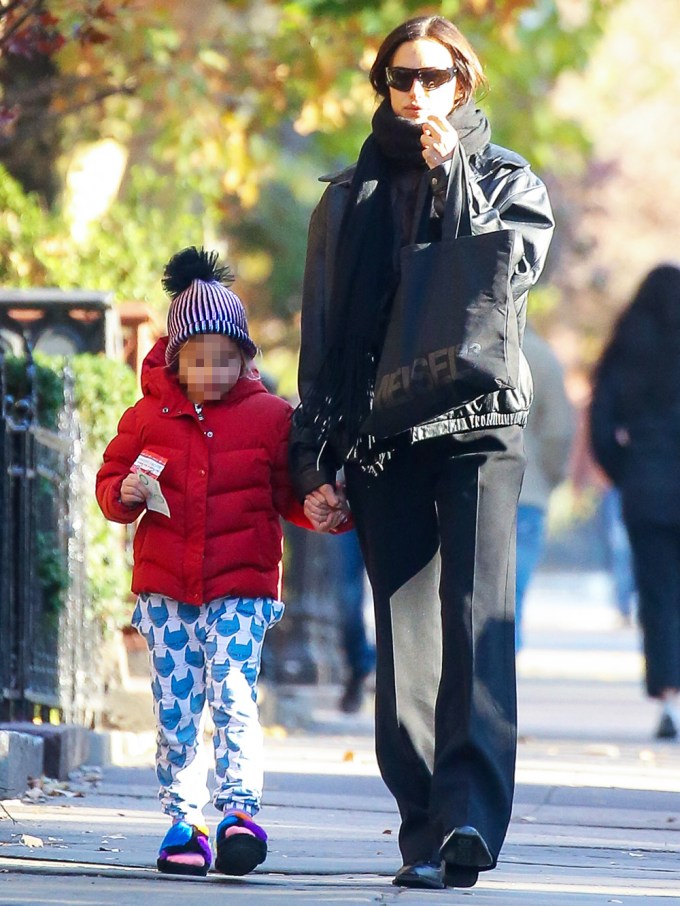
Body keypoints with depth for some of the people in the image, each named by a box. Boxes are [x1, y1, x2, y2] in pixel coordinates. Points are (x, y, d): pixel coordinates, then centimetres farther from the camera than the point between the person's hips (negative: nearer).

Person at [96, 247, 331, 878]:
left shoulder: (269, 417, 1)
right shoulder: (148, 416, 5)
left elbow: (290, 492, 6)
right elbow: (110, 482, 13)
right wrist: (125, 494, -9)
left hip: (241, 587, -2)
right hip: (164, 588, 2)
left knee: (233, 696, -13)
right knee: (175, 709, 4)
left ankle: (238, 811, -13)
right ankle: (182, 820, 11)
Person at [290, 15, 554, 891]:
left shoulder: (507, 179, 12)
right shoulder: (349, 197, 17)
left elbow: (510, 272, -7)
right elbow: (320, 335, 15)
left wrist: (451, 178, -7)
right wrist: (313, 465, 9)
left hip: (477, 430, -3)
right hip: (379, 441, 3)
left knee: (477, 618, -17)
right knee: (405, 636, -1)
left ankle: (469, 814, -26)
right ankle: (424, 832, 1)